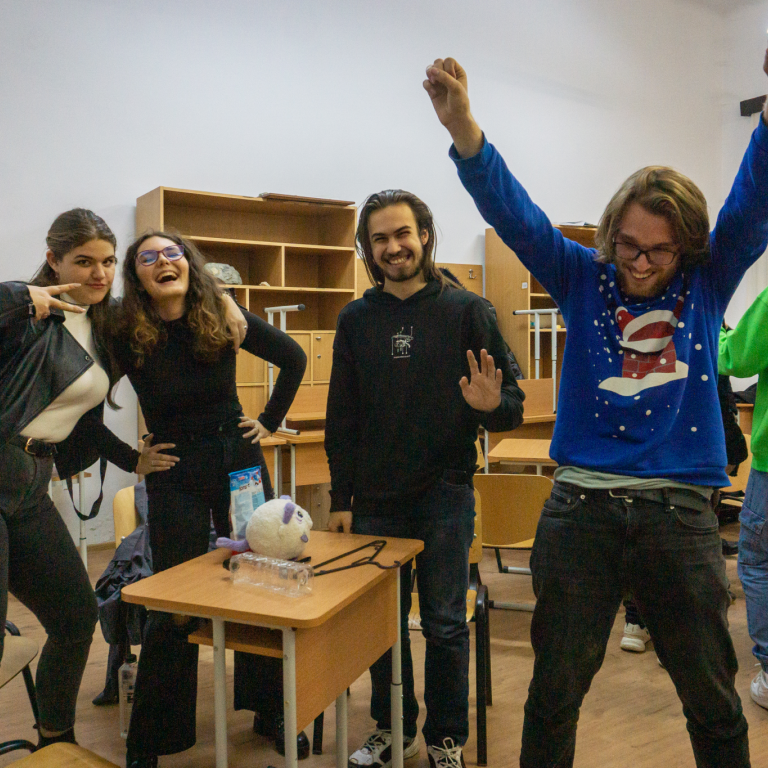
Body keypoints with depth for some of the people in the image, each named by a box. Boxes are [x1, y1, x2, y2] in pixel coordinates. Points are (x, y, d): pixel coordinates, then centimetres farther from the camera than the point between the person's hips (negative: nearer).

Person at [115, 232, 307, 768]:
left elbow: (294, 359, 3)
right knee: (174, 604, 1)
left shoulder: (224, 318, -6)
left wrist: (270, 421, 1)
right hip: (175, 476, -2)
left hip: (239, 460, 2)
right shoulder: (127, 339, -10)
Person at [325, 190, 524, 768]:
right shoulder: (356, 320, 5)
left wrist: (491, 405, -26)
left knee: (445, 624, 5)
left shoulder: (467, 310, -3)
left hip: (446, 493, -3)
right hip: (375, 498, 3)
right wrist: (340, 499, 5)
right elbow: (341, 418, 8)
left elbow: (512, 405, -2)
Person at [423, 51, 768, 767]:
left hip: (678, 513, 1)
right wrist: (463, 130, -24)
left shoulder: (707, 284, 5)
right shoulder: (583, 278, 3)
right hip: (580, 509, 0)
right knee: (554, 693, 12)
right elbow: (513, 212, -9)